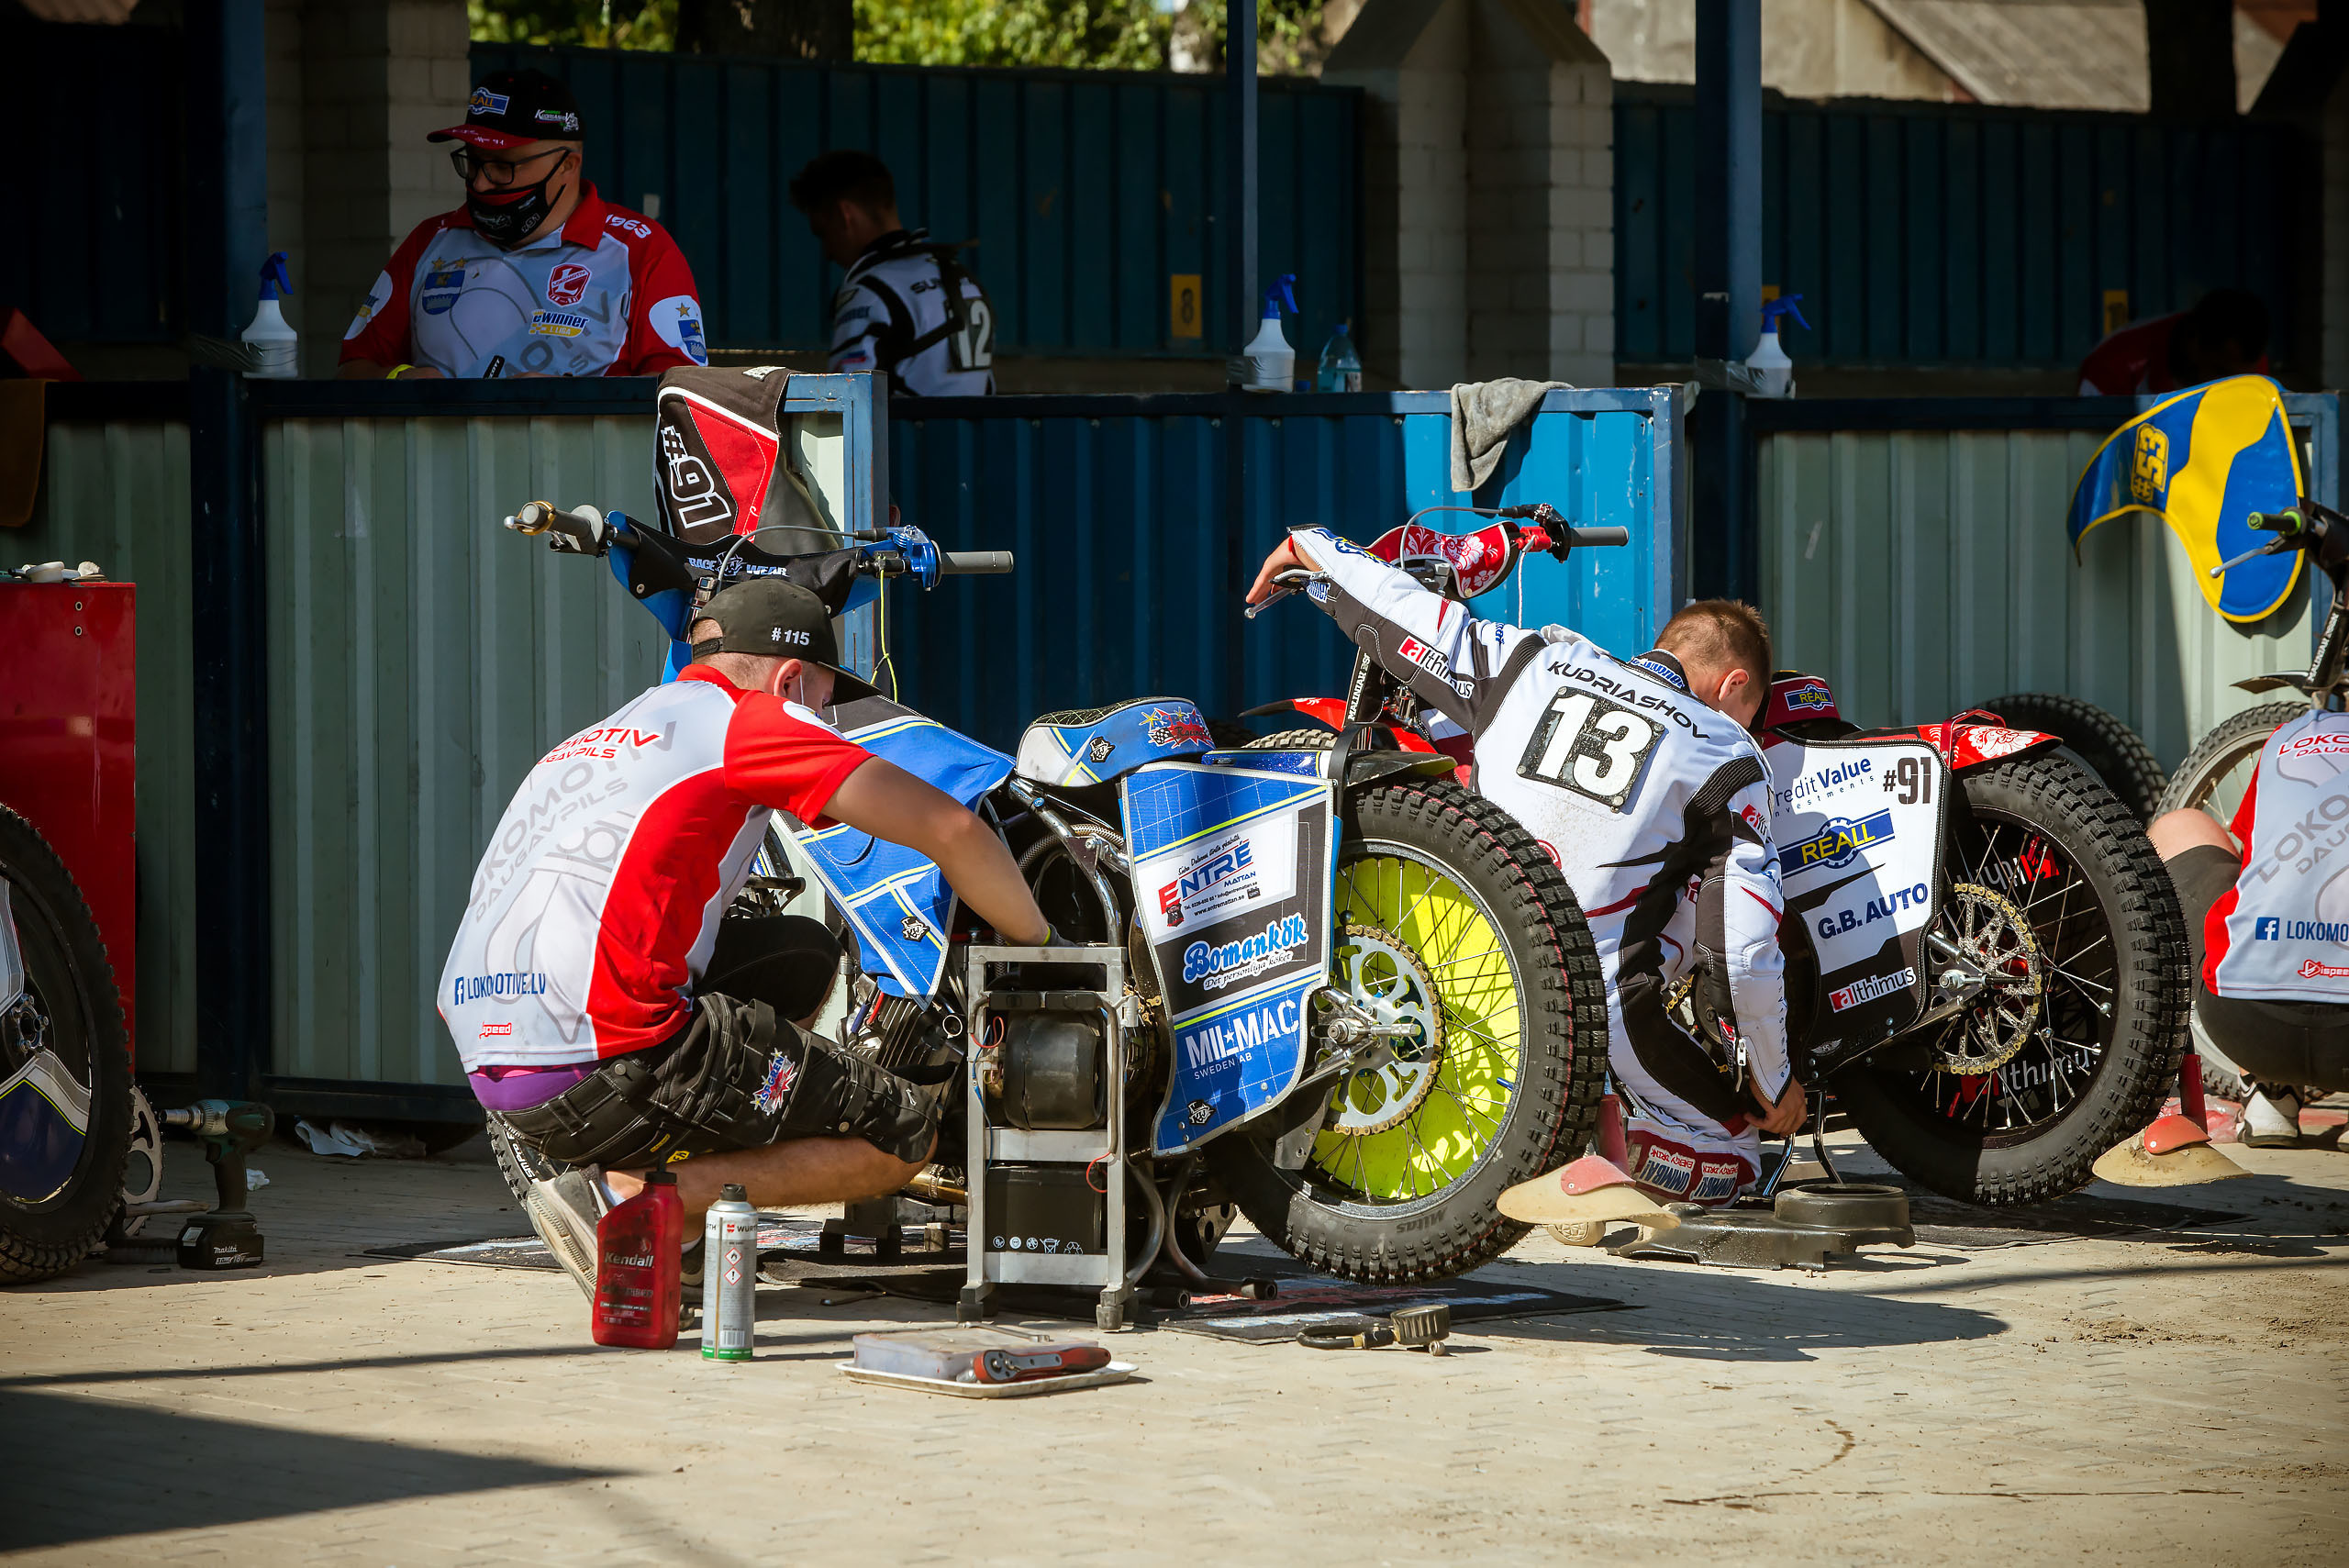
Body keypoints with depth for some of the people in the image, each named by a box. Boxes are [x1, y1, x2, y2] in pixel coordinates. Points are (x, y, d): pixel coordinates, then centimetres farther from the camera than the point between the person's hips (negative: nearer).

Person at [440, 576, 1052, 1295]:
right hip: (606, 1066, -9)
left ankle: (628, 1178, 9)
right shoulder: (745, 717, 3)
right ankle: (628, 1202, -9)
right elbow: (951, 830, -3)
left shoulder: (593, 741, 27)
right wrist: (1042, 947, 13)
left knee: (802, 955, 25)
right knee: (905, 1136, 3)